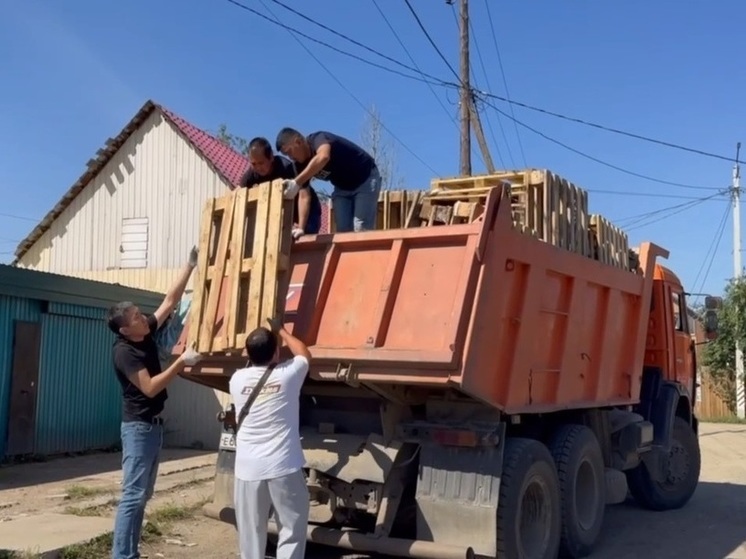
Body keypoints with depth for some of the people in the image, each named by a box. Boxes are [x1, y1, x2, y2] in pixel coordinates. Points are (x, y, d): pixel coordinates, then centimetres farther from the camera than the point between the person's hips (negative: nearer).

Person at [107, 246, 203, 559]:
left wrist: (190, 267, 7)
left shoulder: (146, 334, 5)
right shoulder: (124, 352, -17)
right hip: (138, 427, -9)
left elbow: (170, 301, 10)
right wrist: (181, 362, -25)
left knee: (143, 495, 12)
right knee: (132, 495, -8)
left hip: (153, 424, 9)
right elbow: (150, 388, -23)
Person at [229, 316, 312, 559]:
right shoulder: (288, 375, -6)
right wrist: (281, 330, 26)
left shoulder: (238, 379, 0)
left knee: (251, 531, 12)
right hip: (283, 468, -3)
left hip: (248, 469, 3)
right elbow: (305, 354, 15)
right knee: (292, 528, 7)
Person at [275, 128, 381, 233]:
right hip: (342, 187, 7)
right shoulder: (302, 164, -6)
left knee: (361, 229, -18)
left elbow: (323, 157, -52)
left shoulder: (319, 139, -28)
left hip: (366, 179, -7)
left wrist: (296, 183, -56)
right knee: (343, 230, -4)